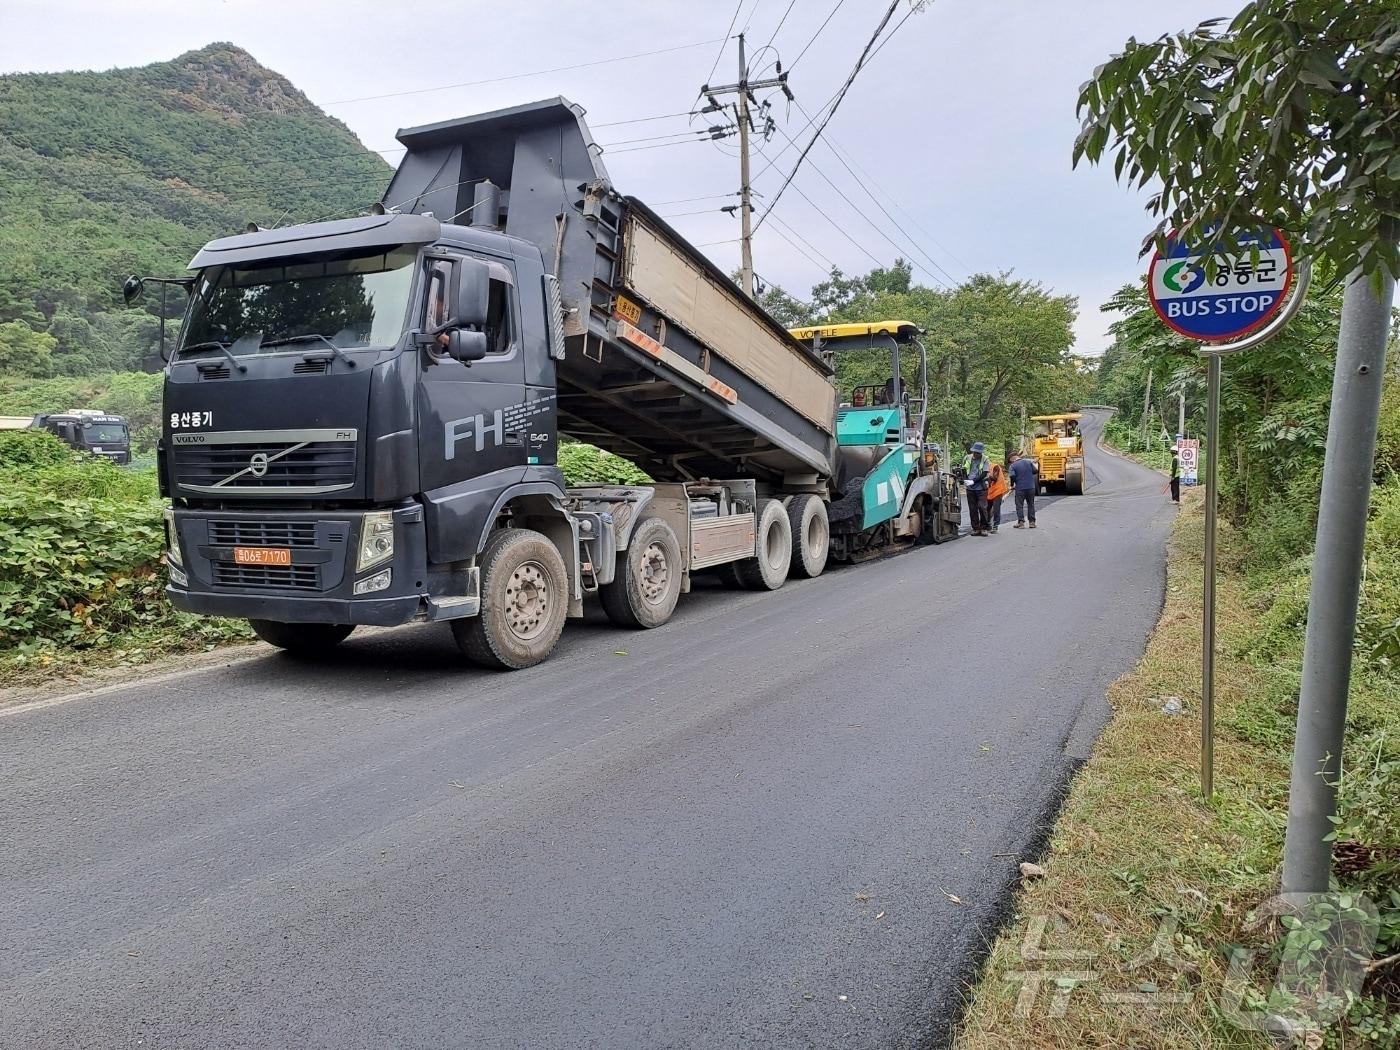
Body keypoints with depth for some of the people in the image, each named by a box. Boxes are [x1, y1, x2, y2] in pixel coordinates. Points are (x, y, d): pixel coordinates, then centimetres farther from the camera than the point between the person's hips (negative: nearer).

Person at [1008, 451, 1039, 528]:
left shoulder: (1013, 466, -6)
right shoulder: (1028, 462, 5)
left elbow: (1012, 476, -17)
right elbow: (1035, 471, 6)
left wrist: (1012, 484, -1)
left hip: (1020, 488, -4)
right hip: (1031, 487, 4)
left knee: (1019, 506, 5)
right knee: (1031, 504, 14)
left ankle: (1021, 522, -1)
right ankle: (1032, 522, 14)